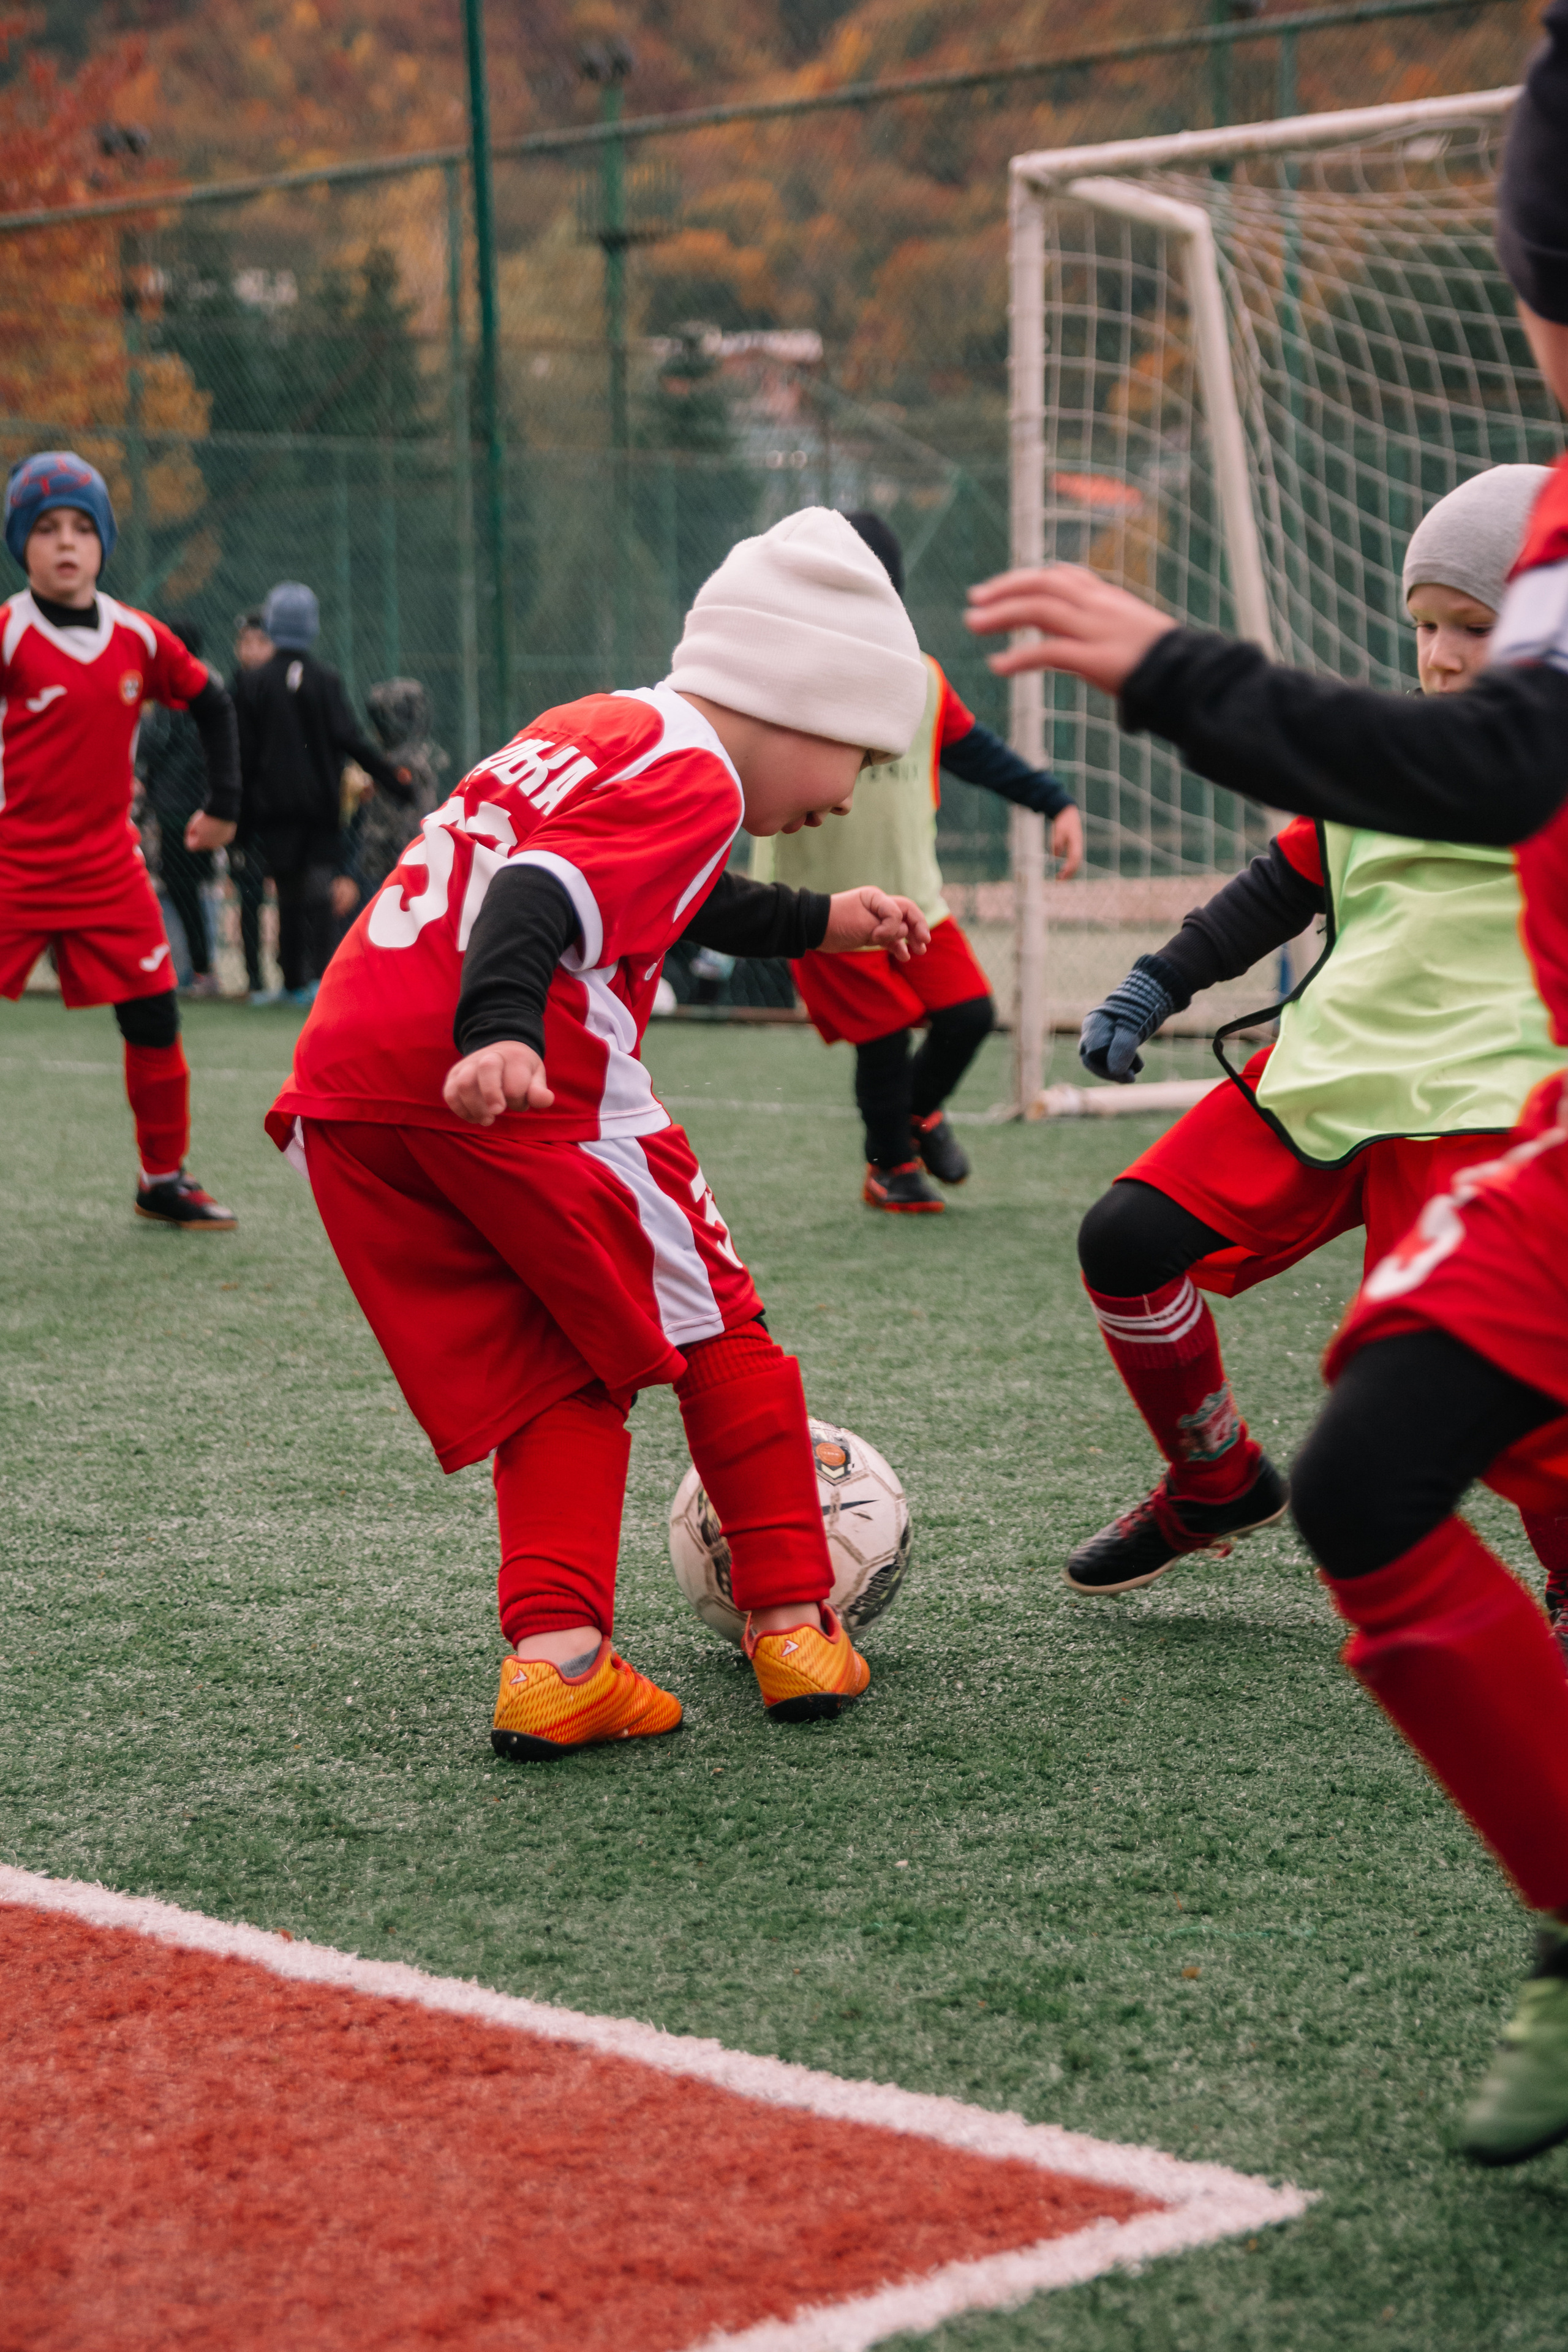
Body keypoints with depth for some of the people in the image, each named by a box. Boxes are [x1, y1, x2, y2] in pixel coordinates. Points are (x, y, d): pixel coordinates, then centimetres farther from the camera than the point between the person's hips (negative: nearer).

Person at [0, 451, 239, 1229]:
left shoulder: (139, 638, 3)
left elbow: (211, 704, 16)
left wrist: (222, 803, 14)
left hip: (108, 866, 4)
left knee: (154, 1020, 6)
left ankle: (163, 1179, 21)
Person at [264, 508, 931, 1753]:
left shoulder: (591, 730, 26)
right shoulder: (691, 777, -4)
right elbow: (546, 899, -22)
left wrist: (816, 923, 52)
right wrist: (500, 1031, -38)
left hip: (339, 1088, 8)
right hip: (512, 1087, -8)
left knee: (550, 1381, 14)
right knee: (711, 1332, 11)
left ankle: (555, 1652, 0)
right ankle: (793, 1627, 16)